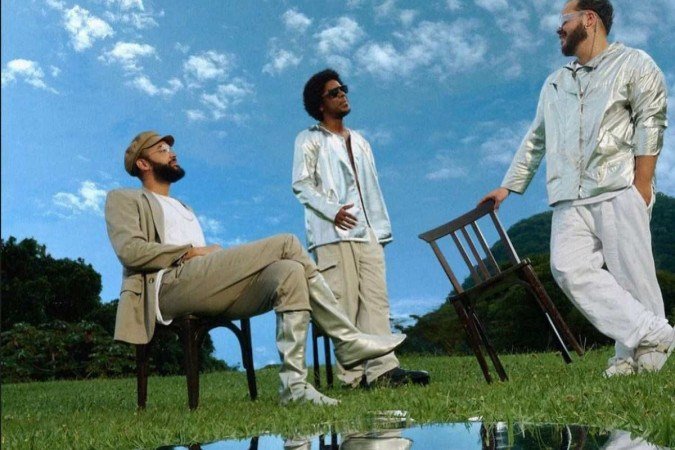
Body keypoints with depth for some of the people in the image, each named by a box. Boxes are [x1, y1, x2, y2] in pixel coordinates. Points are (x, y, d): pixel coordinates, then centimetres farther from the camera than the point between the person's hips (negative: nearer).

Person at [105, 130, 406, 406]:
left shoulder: (184, 210, 39)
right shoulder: (124, 199, 16)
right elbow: (130, 251, -5)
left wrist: (214, 255, 4)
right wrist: (191, 251, -7)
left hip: (210, 289, 7)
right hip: (172, 285, -7)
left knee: (289, 271, -22)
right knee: (286, 244, -18)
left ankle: (293, 384, -28)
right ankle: (347, 339, -15)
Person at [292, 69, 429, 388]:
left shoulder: (360, 142, 28)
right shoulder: (309, 140, 9)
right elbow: (301, 184, -3)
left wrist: (381, 228, 14)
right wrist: (331, 211, -17)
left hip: (367, 233, 6)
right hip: (333, 234, -5)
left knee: (376, 300, -6)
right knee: (344, 303, -10)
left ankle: (383, 368, -10)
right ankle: (352, 374, -8)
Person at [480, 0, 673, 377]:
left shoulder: (633, 63, 10)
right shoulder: (554, 83, 27)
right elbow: (535, 141, 29)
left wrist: (642, 184, -11)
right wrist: (508, 187, 24)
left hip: (618, 190, -4)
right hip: (570, 200, 5)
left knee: (630, 274, -9)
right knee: (570, 269, -15)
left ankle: (639, 353, 0)